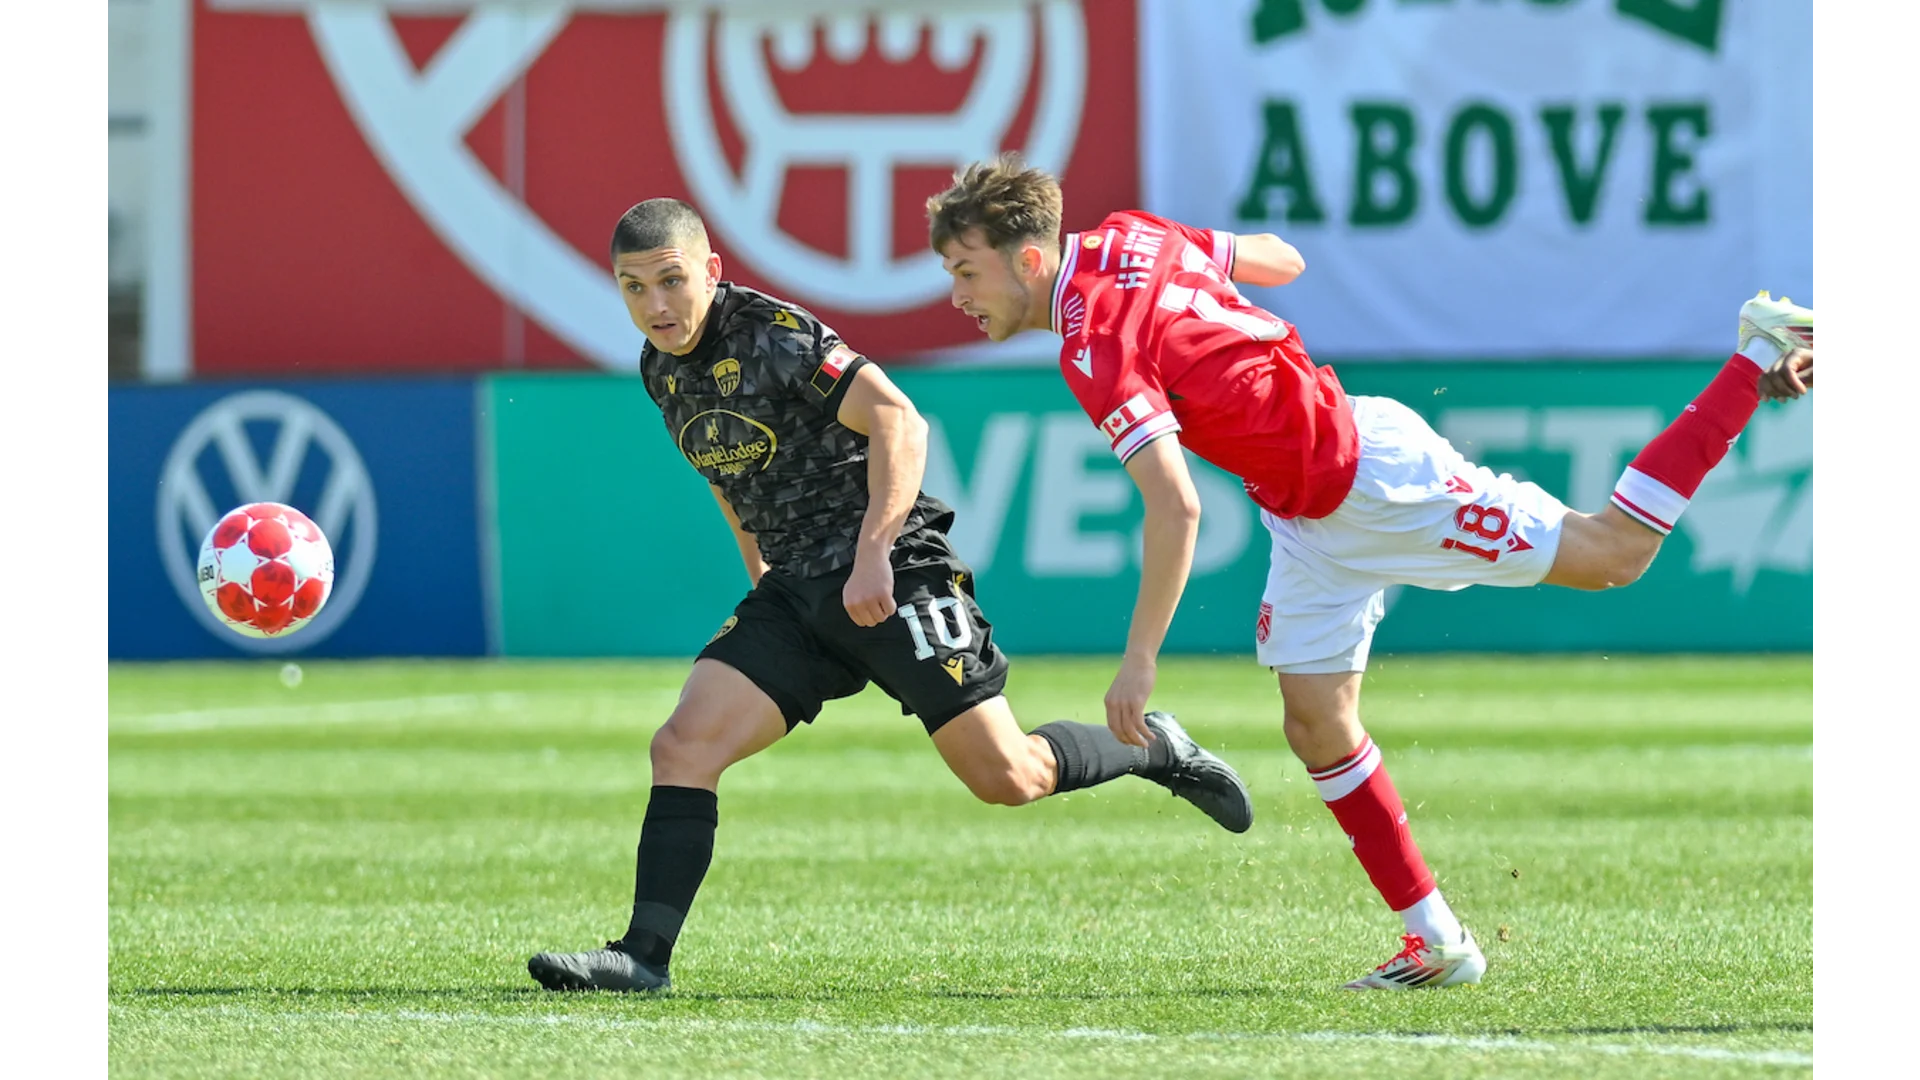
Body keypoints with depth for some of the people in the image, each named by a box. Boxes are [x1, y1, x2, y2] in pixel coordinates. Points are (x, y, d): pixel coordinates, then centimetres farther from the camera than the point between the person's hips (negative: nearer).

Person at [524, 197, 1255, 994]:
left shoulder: (774, 335, -16)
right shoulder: (660, 369, 8)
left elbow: (898, 421, -23)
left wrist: (873, 554, -28)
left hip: (890, 574, -7)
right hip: (795, 595, 7)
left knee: (1008, 778, -8)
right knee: (683, 746, -12)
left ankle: (1156, 750, 18)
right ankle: (643, 955, -15)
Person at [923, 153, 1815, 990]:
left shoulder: (1097, 348, -27)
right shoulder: (1125, 237, -1)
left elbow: (1175, 508, -33)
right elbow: (1280, 259, 13)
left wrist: (1140, 659, -29)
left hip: (1369, 472, -10)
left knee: (1613, 554, 2)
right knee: (1316, 725, 5)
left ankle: (1759, 355, 14)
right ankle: (1435, 942, 9)